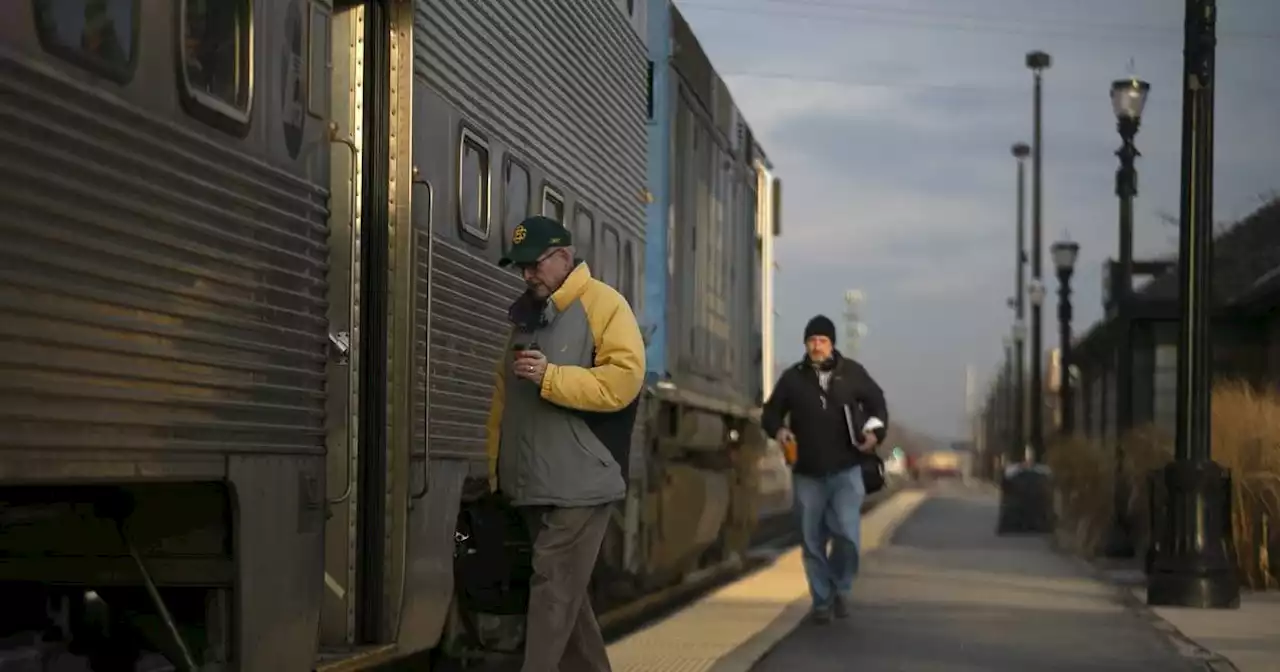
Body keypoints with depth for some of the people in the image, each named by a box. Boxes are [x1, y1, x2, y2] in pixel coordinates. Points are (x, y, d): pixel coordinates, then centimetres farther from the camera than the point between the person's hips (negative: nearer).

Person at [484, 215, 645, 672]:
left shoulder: (604, 306, -6)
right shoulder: (526, 315, 17)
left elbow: (622, 380, -19)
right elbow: (503, 395, 18)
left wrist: (550, 377, -21)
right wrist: (496, 469, 13)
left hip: (579, 483, -8)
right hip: (532, 482, 8)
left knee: (554, 589, -10)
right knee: (565, 590, 13)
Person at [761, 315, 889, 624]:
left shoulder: (852, 372, 2)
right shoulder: (792, 377, 2)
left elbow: (876, 401, 16)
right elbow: (770, 412, 9)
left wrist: (875, 431, -1)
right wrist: (778, 429, -12)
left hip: (846, 470, -1)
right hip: (807, 473, 1)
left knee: (847, 533, -15)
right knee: (812, 541, 6)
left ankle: (840, 589, 9)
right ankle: (821, 601, 18)